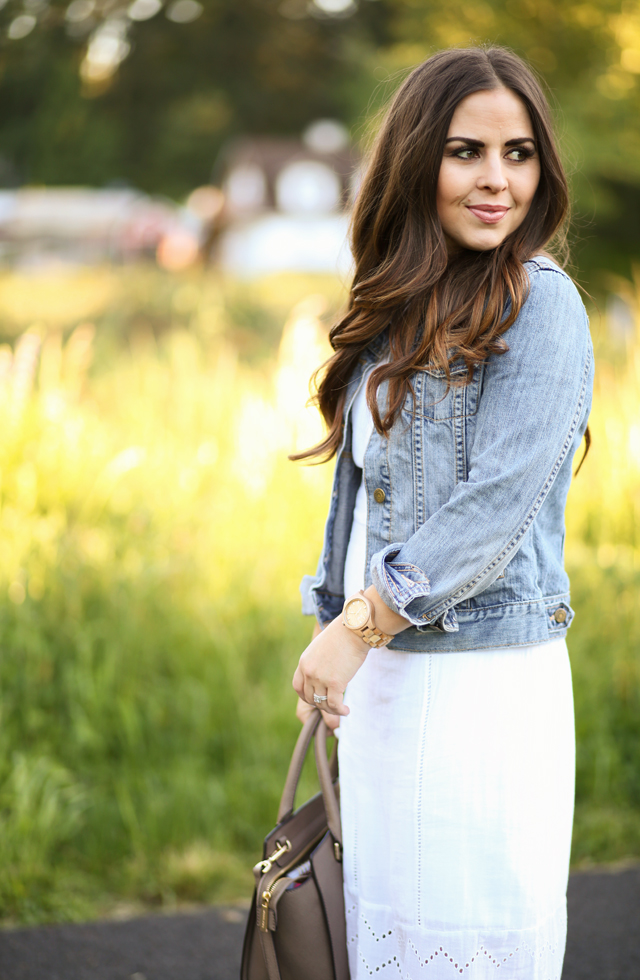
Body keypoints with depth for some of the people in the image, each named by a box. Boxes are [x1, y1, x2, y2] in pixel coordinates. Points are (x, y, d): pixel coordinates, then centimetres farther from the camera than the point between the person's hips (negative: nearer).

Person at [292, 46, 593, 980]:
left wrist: (361, 623, -18)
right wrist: (336, 633, 15)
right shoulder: (403, 311, 13)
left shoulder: (540, 302, -11)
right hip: (383, 675, 8)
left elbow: (501, 500, -18)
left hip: (483, 682, -8)